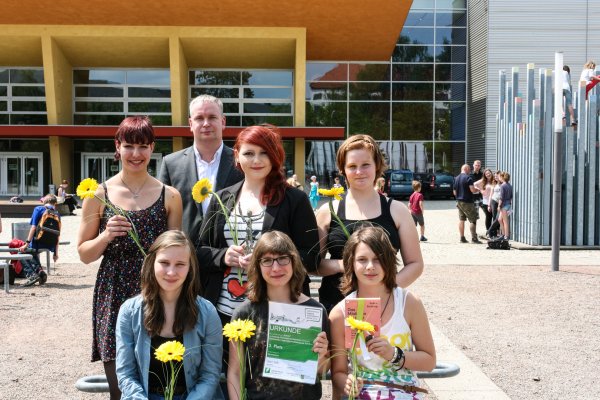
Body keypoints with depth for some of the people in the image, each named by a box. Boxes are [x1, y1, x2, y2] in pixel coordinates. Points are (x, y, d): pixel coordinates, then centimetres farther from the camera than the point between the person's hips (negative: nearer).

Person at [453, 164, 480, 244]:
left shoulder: (456, 178, 10)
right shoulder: (468, 178, -12)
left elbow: (454, 192, 14)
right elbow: (472, 190, -19)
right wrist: (478, 190, 0)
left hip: (459, 201, 7)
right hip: (467, 202, -7)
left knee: (461, 219, 11)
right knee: (473, 220, -2)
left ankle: (462, 238, 13)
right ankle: (474, 238, -5)